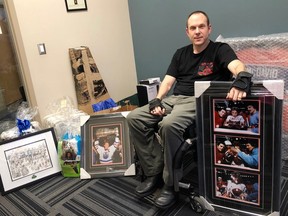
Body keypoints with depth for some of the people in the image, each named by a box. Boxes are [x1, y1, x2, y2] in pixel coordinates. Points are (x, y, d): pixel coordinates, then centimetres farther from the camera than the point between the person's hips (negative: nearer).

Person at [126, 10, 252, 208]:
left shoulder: (220, 49, 3)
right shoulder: (181, 53, 21)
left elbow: (238, 66, -18)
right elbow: (168, 81, 13)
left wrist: (241, 80, -43)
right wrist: (157, 100, -7)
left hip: (200, 101, -6)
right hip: (174, 98, 6)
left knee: (169, 125, -36)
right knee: (134, 118, -13)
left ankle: (171, 186, -17)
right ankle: (155, 172, -5)